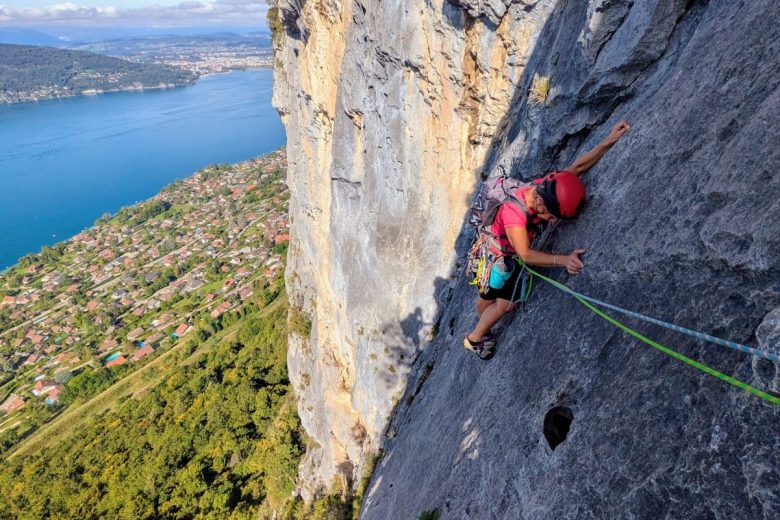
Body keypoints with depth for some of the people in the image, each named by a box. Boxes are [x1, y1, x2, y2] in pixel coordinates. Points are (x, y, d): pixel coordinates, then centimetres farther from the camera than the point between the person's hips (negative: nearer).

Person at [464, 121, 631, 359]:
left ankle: (478, 333, 36)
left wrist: (608, 141, -19)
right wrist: (562, 260, -54)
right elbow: (525, 254, -44)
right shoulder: (514, 210, -40)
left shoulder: (545, 187, -20)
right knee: (487, 299, 6)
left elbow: (577, 166, -11)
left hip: (513, 257, 7)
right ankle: (474, 338, 32)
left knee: (507, 303, 11)